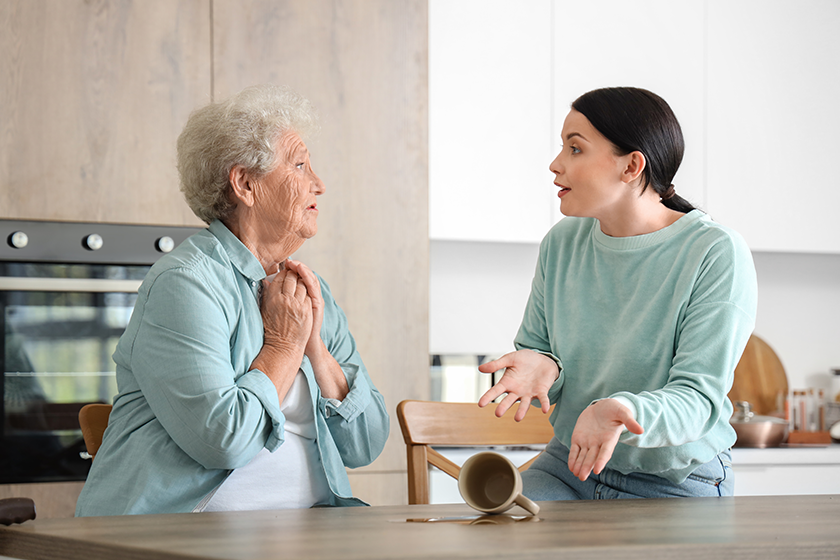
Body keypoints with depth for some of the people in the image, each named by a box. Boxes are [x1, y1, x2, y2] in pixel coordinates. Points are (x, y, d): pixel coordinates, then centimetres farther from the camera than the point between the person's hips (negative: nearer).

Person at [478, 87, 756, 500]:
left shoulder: (717, 255, -16)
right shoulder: (561, 243, 3)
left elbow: (699, 398, -20)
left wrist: (621, 412, -42)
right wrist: (541, 367, -16)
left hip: (677, 486, -4)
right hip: (568, 466, 4)